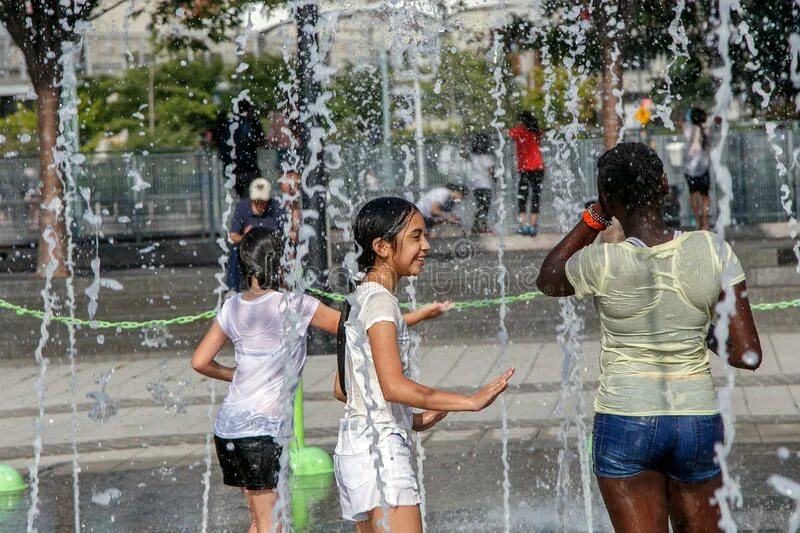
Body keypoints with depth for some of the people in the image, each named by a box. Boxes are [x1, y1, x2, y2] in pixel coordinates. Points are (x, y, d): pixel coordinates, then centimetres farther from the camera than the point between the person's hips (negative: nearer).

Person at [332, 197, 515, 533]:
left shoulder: (358, 300, 16)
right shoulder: (380, 302, -13)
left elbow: (341, 389, 20)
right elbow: (393, 386, -24)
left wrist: (413, 420, 19)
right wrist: (471, 401, -22)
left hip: (354, 447, 10)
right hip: (379, 451, -10)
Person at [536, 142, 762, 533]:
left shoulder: (602, 264, -14)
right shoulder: (713, 251, -7)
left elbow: (547, 280, 11)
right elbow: (748, 355, -6)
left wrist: (592, 218, 8)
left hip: (625, 423, -3)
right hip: (698, 422, 3)